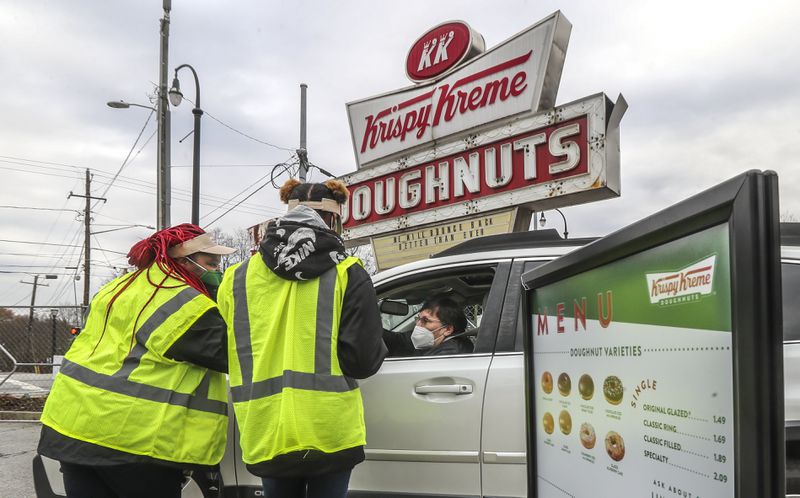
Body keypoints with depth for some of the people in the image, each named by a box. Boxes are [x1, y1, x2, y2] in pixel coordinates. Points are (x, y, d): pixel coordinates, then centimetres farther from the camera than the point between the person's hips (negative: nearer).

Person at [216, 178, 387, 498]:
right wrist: (379, 349, 12)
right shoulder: (347, 274, -5)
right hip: (329, 433, -3)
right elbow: (363, 360, -10)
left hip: (266, 436, 3)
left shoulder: (237, 278, 5)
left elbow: (224, 354, 7)